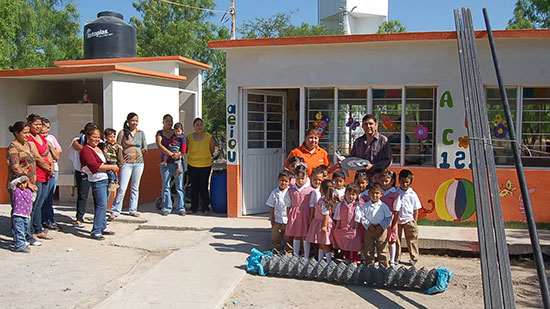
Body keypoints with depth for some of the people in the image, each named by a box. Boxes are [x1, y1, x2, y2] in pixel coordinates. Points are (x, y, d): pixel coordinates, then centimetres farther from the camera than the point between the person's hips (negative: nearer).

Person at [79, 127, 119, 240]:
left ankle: (103, 227, 22)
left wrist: (113, 168, 12)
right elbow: (94, 166, -20)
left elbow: (106, 161, 32)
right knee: (101, 205, -12)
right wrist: (111, 167, -14)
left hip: (106, 179, 9)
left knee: (103, 205, 14)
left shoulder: (99, 148, 18)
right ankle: (95, 231, -8)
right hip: (98, 181, -9)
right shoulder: (86, 150, -9)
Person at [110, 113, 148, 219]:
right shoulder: (122, 133, 1)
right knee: (122, 188, -7)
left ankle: (133, 210, 19)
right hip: (126, 163, -3)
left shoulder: (141, 133, 9)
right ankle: (115, 211, 3)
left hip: (139, 163, 3)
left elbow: (145, 148, 13)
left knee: (135, 187, 9)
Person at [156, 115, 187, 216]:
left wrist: (179, 153, -15)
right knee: (165, 186, 2)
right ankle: (166, 208, 9)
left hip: (177, 161, 0)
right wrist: (170, 153, -20)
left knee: (179, 186, -3)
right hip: (165, 162, 0)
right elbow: (159, 145, -7)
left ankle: (181, 208, 1)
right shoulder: (160, 133, 10)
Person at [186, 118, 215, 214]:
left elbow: (212, 150, 11)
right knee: (194, 187, 6)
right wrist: (193, 157, 13)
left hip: (205, 166, -2)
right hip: (192, 166, 2)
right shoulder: (189, 137, 2)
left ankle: (205, 208, 8)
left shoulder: (209, 137, -2)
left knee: (204, 187, -1)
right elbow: (186, 150, 15)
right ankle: (194, 208, 16)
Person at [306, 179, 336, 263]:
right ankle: (319, 261, 28)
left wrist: (324, 226, -24)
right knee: (321, 244, 18)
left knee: (324, 244, -1)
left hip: (322, 223, -10)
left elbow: (326, 214, -24)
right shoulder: (329, 199, 5)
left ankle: (329, 262, 6)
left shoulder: (323, 201, -22)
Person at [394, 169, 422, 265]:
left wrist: (414, 222, 0)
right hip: (397, 220, 1)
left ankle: (414, 257, 20)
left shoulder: (412, 194, -3)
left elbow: (416, 209, 3)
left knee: (411, 239, 7)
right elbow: (393, 208, 1)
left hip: (409, 220, -1)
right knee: (396, 238, 8)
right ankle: (396, 257, 20)